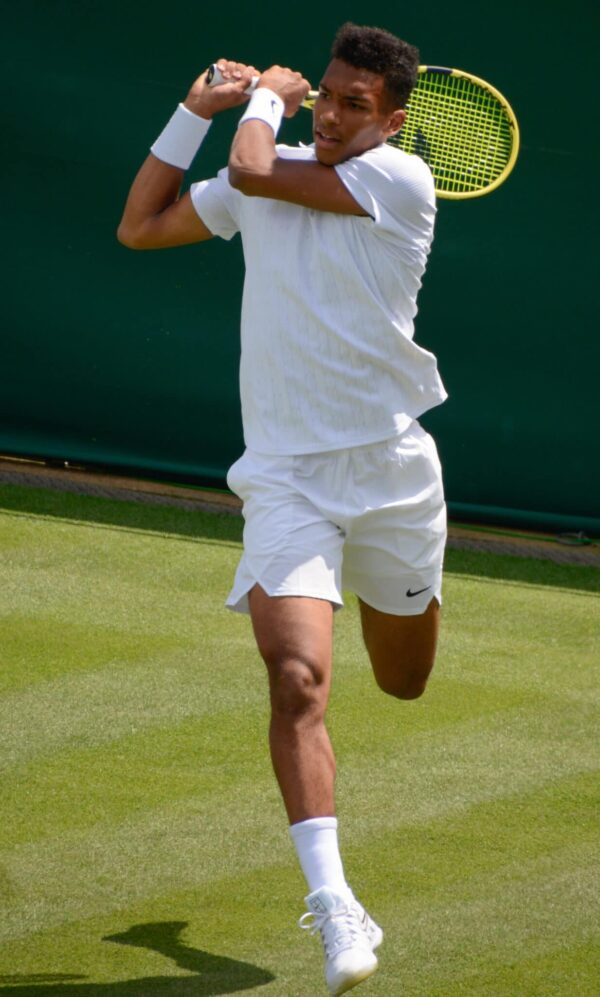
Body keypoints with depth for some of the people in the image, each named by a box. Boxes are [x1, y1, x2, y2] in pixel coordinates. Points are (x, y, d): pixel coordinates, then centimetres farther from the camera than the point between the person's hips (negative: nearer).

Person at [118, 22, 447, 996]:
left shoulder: (399, 181, -12)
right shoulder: (268, 178, 5)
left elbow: (257, 173, -19)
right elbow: (139, 228, 14)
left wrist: (264, 99, 0)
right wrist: (195, 110, 7)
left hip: (389, 468, -1)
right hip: (286, 476, 1)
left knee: (404, 681, 19)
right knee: (298, 679, -20)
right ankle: (333, 905, -22)